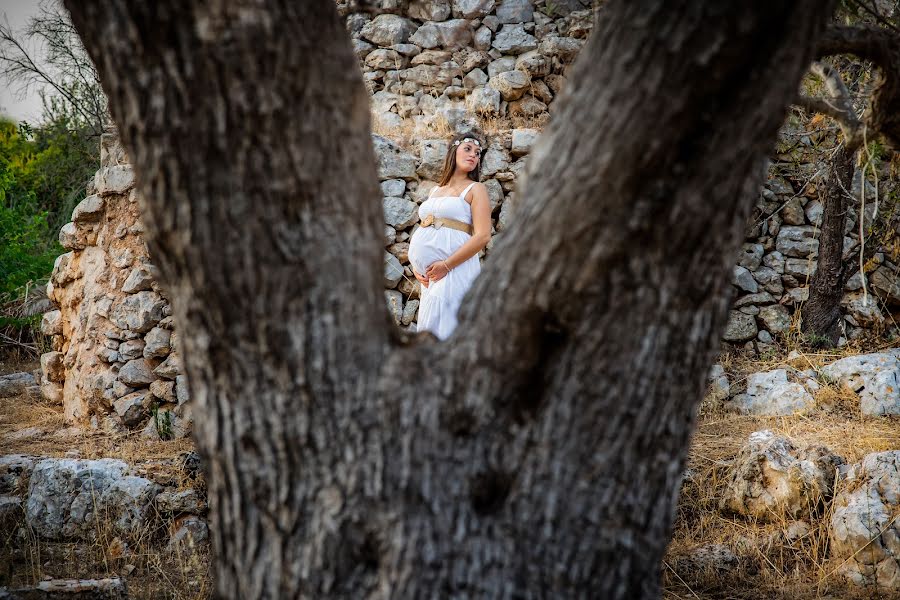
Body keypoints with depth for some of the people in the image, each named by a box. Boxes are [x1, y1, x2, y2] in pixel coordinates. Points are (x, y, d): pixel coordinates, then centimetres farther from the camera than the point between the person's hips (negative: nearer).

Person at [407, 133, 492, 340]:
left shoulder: (475, 189, 3)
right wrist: (415, 266, 6)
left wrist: (446, 265, -15)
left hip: (454, 270, -6)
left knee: (441, 330, -13)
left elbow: (482, 236, -10)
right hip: (427, 274, 6)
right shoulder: (435, 190, 20)